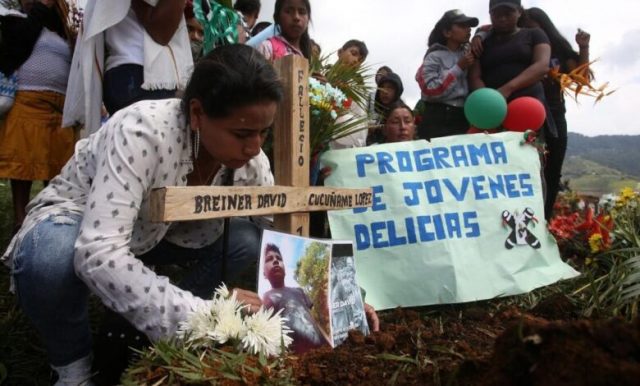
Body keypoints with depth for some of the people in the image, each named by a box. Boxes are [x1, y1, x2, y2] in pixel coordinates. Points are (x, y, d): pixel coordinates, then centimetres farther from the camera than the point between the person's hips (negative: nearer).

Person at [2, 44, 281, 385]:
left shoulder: (250, 160, -19)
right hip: (75, 220, -4)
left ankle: (166, 339, 4)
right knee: (49, 259, -38)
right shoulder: (143, 131, -37)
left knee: (247, 240, -17)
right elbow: (98, 254, -44)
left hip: (155, 233, 5)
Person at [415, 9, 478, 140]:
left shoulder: (469, 52, 15)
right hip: (439, 121, -6)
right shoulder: (434, 57, -2)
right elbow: (431, 91, -14)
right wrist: (459, 68, -11)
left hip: (464, 118, 6)